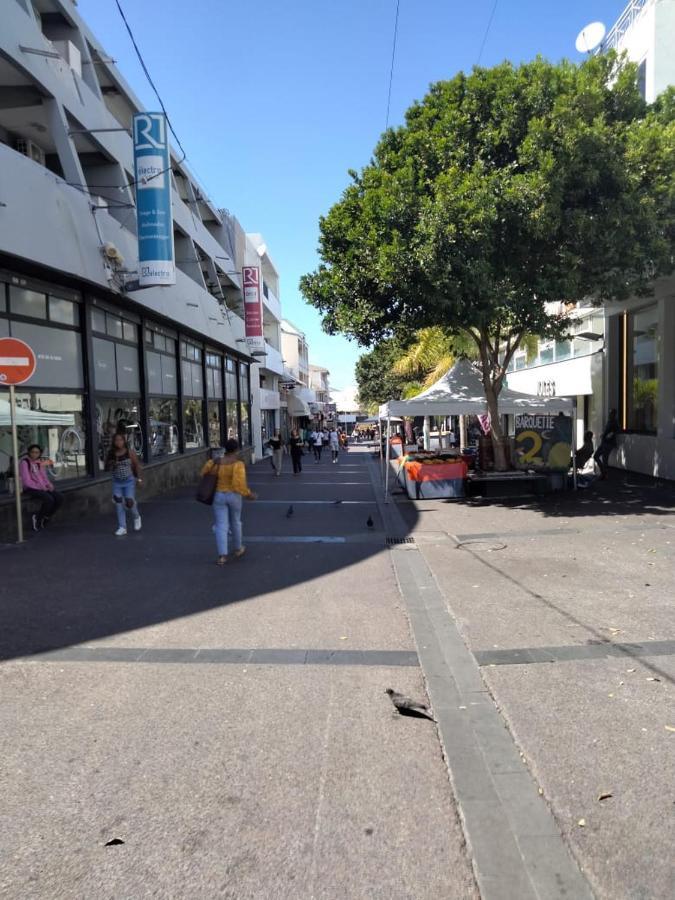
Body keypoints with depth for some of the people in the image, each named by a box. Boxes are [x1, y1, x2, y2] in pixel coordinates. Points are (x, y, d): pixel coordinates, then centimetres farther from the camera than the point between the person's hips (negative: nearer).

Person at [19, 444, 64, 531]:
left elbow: (44, 478, 15)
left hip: (43, 489, 7)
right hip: (30, 489, -7)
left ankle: (45, 517, -1)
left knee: (60, 497, -16)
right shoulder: (24, 463, -11)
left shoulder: (39, 463, 12)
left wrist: (50, 486, -6)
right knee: (49, 499, -32)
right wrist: (42, 488, -19)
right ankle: (37, 517, -8)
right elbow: (26, 482, -17)